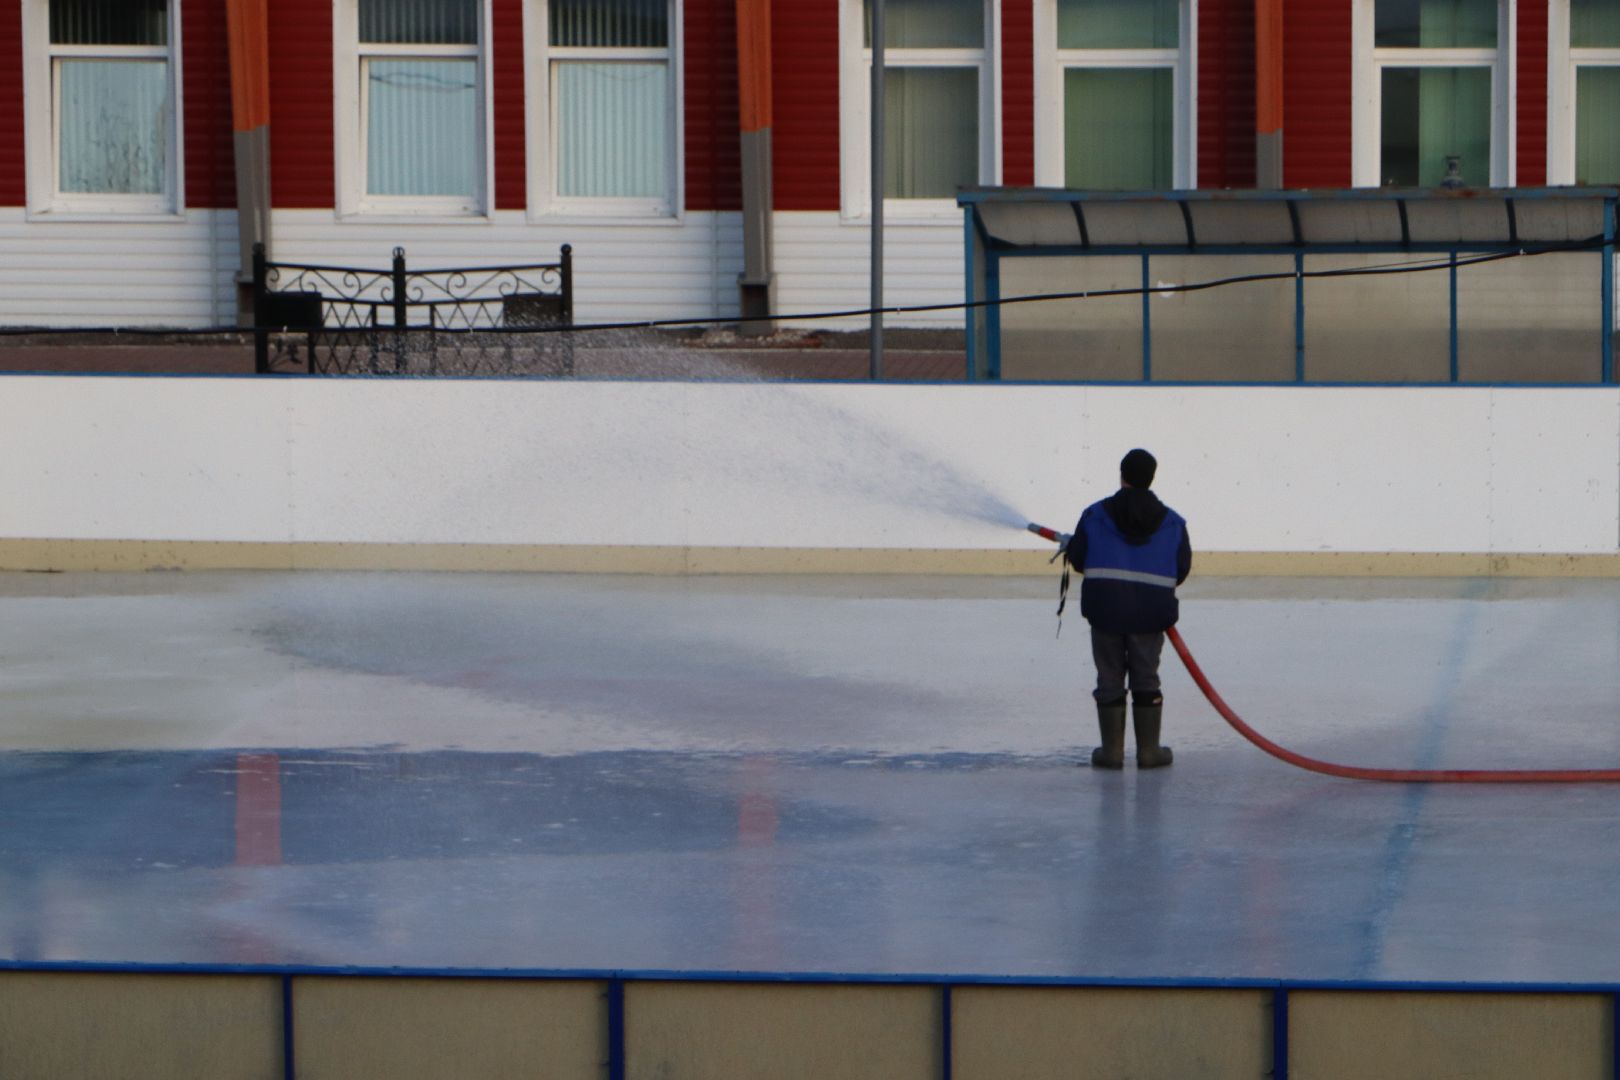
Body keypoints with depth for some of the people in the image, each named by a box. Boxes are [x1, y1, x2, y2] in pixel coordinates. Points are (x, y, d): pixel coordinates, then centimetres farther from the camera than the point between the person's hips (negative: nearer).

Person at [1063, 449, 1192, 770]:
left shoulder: (1095, 514, -1)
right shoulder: (1172, 522, 3)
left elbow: (1076, 558, 3)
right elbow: (1182, 569, 6)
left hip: (1105, 608, -1)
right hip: (1150, 611, 1)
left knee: (1110, 680, 7)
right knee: (1146, 680, 10)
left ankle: (1111, 750, 8)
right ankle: (1148, 750, 10)